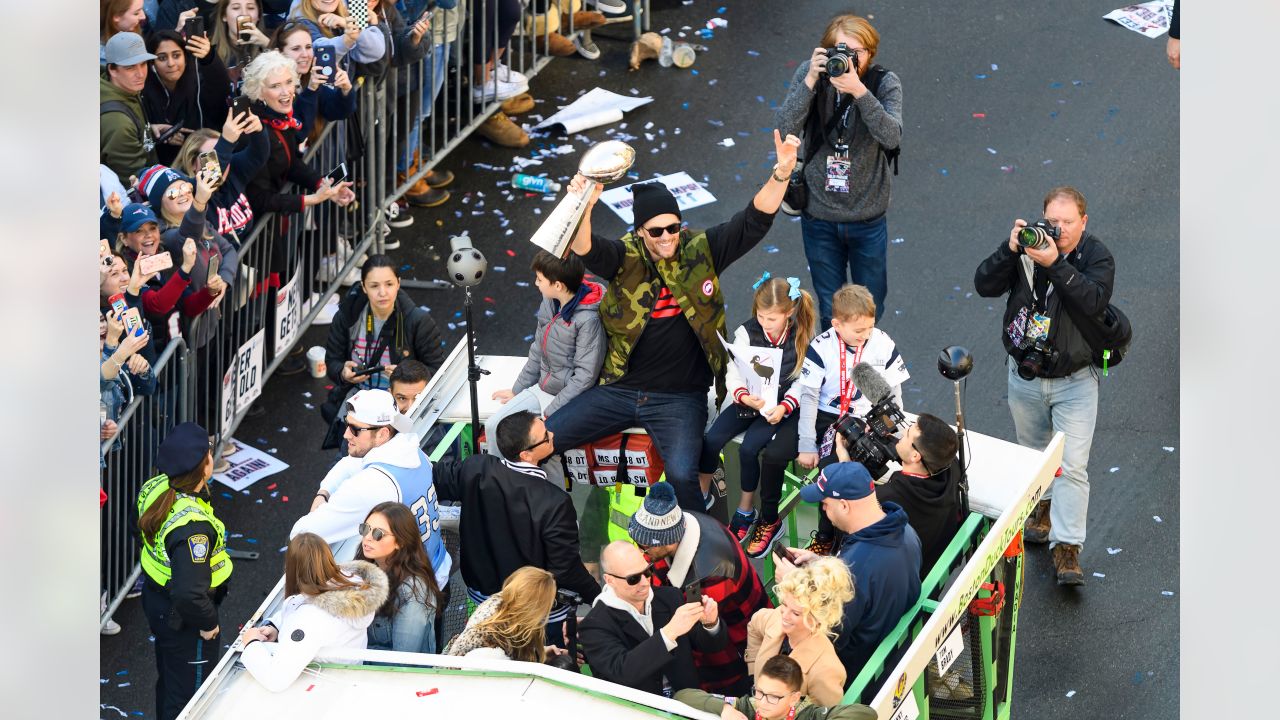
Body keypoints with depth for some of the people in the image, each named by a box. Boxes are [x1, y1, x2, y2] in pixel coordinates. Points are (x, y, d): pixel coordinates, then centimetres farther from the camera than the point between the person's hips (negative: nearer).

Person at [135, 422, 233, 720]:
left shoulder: (154, 489, -13)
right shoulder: (192, 526, -39)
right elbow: (189, 593, -38)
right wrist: (208, 622, -21)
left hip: (156, 600, 8)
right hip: (183, 618, -8)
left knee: (168, 679, 30)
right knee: (189, 694, 14)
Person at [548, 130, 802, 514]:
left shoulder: (701, 252, -3)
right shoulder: (626, 258, -5)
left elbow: (753, 222, -12)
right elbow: (586, 250, -26)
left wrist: (781, 175, -30)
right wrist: (584, 208, -48)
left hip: (680, 397, -2)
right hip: (620, 390, 2)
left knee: (682, 475, -27)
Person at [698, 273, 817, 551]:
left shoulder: (802, 337, -8)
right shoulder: (747, 332, -3)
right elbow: (733, 372, -7)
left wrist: (783, 408, -25)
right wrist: (744, 397, -28)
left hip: (783, 406, -3)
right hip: (748, 400, 3)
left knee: (748, 448, -25)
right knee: (711, 440, -19)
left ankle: (745, 511, -7)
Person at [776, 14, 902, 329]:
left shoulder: (885, 83, -13)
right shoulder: (810, 73, -9)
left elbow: (892, 137, -27)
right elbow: (786, 126, -19)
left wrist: (858, 91, -38)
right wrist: (811, 80, -31)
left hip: (867, 218, -1)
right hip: (819, 216, 1)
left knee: (870, 309, 15)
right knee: (829, 312, 15)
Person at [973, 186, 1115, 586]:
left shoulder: (1096, 257, -11)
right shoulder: (1029, 247, -5)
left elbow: (1092, 302, -29)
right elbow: (985, 285, -12)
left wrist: (1055, 264, -36)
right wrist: (1010, 250, -27)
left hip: (1074, 381, -3)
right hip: (1025, 374, 3)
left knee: (1072, 465, -11)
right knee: (1032, 452, 22)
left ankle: (1066, 548, -11)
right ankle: (1044, 509, 47)